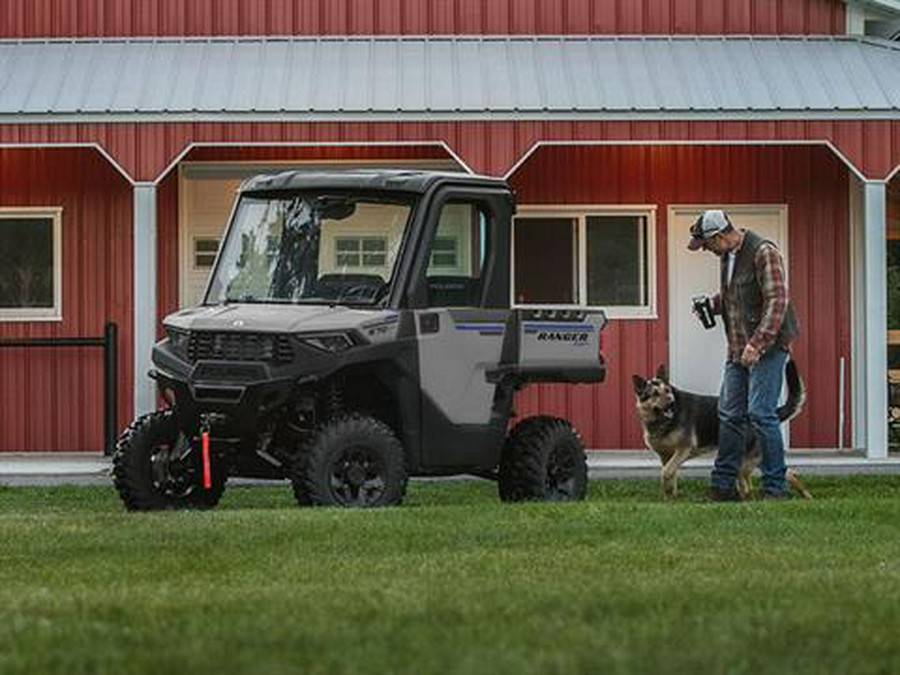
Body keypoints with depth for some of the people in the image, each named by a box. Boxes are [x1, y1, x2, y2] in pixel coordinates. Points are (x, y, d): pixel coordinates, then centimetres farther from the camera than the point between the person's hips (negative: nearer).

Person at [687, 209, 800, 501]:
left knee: (761, 414, -10)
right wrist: (713, 303, 6)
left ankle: (775, 486, -3)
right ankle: (724, 485, 14)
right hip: (738, 347, 9)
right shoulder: (726, 255, 13)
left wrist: (757, 344, -25)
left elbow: (777, 301, -20)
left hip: (766, 345, -9)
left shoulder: (763, 253, -15)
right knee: (730, 415, 8)